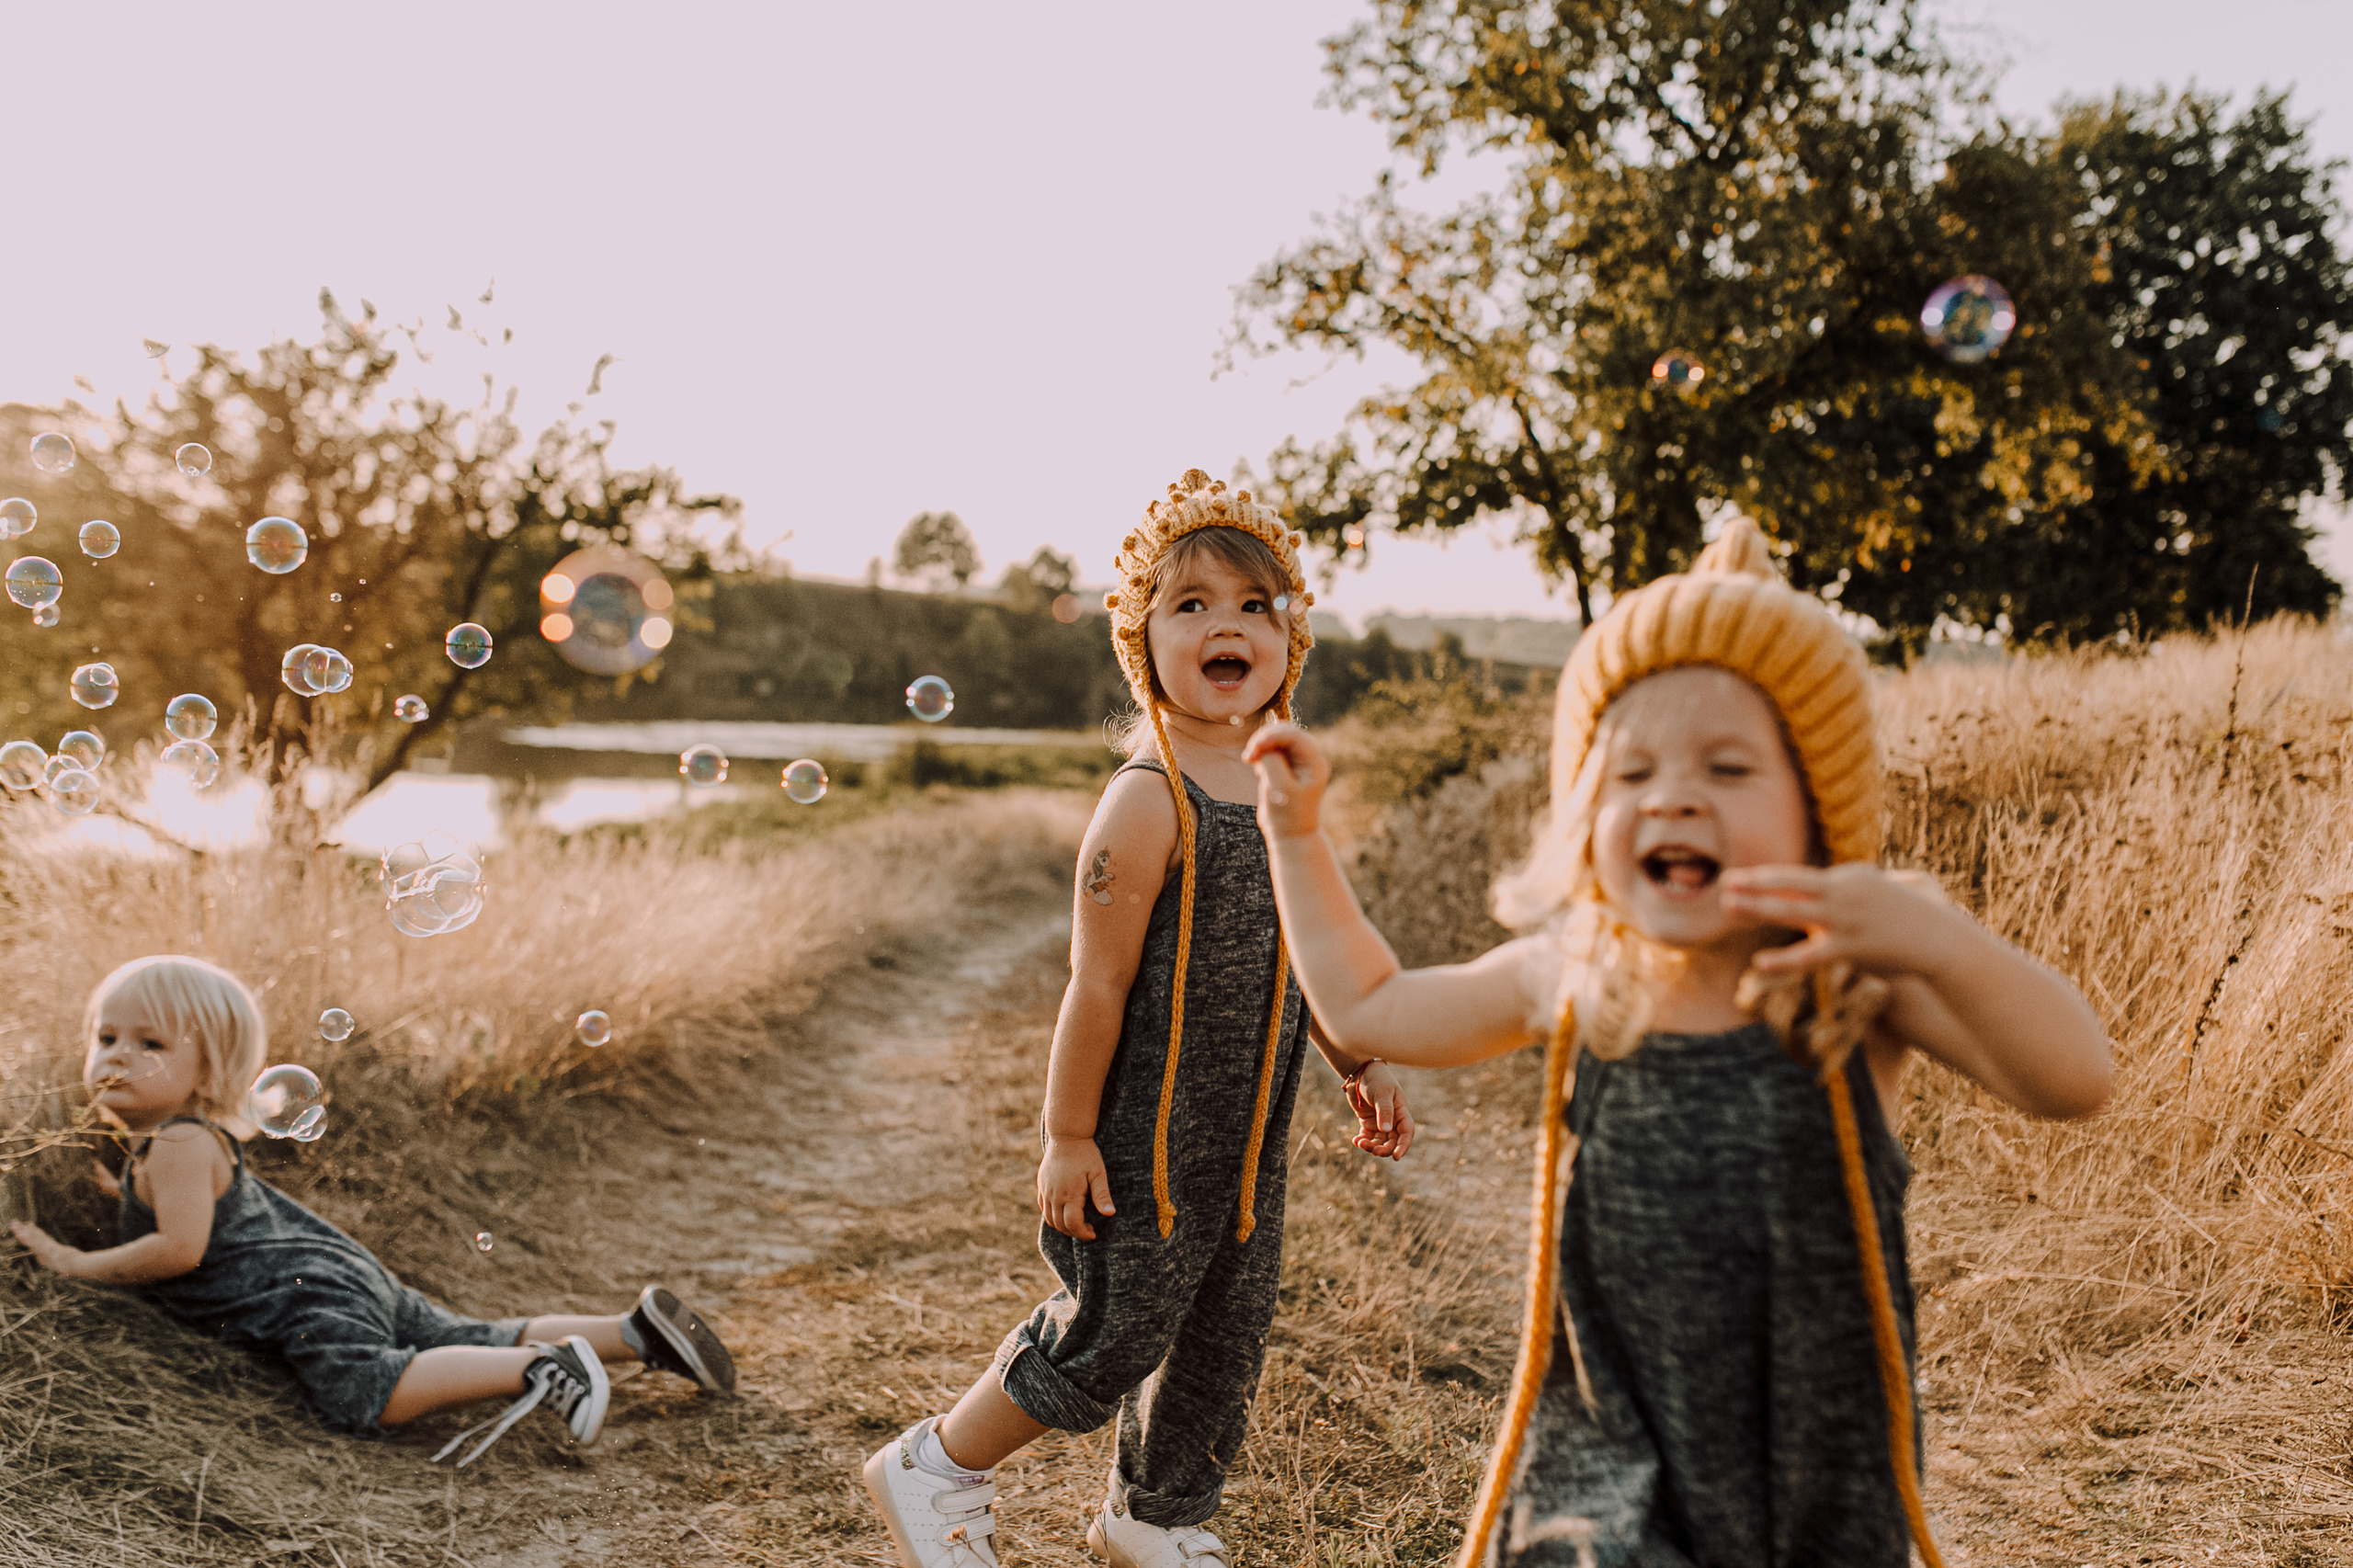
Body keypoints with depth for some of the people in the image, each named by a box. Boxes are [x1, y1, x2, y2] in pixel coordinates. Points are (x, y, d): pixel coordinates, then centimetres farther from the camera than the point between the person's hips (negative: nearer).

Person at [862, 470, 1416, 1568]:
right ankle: (934, 1472, 28)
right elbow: (1098, 984, -18)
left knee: (1221, 1341, 18)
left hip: (1251, 1141, 8)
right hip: (1148, 1140, -7)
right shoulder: (1148, 800, -20)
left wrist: (1359, 1067, 17)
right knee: (1111, 1339, 5)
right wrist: (1068, 1136, -15)